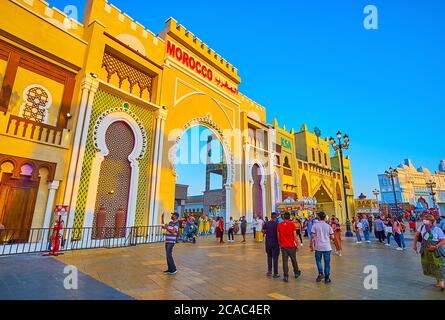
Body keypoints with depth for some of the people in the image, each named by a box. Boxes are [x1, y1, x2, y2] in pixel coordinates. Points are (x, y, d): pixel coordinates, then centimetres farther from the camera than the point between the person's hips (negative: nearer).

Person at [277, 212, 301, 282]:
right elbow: (295, 235, -7)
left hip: (283, 246, 1)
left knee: (285, 261, 6)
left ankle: (286, 276, 7)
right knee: (294, 260, 18)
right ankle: (296, 273, 36)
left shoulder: (279, 225, -1)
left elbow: (278, 236, 4)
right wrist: (297, 244, 3)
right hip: (291, 245, -1)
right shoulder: (292, 224, -9)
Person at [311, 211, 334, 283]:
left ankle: (320, 273, 4)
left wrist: (312, 246, 0)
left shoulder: (315, 225, -5)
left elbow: (313, 236, -8)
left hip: (318, 247, -2)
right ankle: (327, 278, 14)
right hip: (327, 247, 2)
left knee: (318, 260, 17)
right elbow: (332, 237, 1)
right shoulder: (328, 226, 0)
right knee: (327, 262, 10)